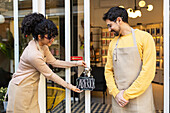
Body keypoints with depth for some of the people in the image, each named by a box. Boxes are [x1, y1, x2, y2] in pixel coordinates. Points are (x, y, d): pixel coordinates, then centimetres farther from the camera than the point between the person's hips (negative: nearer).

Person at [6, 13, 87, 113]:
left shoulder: (42, 46, -1)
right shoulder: (34, 54, -29)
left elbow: (54, 62, 8)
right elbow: (50, 75, -20)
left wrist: (76, 63, 3)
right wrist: (70, 86, -11)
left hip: (31, 90, 8)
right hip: (21, 89, -8)